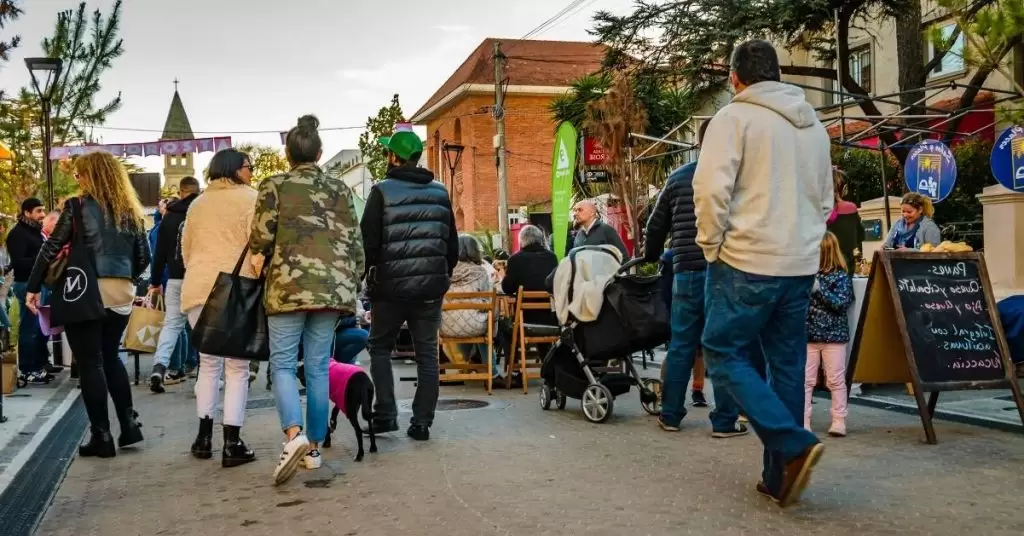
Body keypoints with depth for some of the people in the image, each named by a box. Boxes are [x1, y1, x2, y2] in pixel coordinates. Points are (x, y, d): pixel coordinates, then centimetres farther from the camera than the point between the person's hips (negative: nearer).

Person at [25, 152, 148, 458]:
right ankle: (129, 423, 15)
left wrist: (33, 287, 0)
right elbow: (143, 257, 11)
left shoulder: (78, 206, -5)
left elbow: (51, 249, -6)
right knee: (110, 356, 20)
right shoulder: (131, 211, 10)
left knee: (89, 363, 3)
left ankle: (101, 436, 5)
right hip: (121, 293, 5)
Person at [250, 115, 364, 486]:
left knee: (283, 364, 2)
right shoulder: (340, 189, 10)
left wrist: (260, 257, 18)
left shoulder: (274, 186, 0)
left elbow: (261, 237, -4)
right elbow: (354, 244, 9)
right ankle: (314, 447, 13)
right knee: (318, 367, 9)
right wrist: (352, 285, 18)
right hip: (332, 286, 3)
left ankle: (294, 434, -20)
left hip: (289, 284, -3)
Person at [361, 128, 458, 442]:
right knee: (427, 353, 9)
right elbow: (453, 245, 10)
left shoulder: (382, 192, -7)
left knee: (380, 348, 14)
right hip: (431, 287, 3)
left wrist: (370, 275, 7)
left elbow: (368, 242, -8)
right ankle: (422, 422, 9)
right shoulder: (440, 193, 7)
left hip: (391, 286, -3)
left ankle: (385, 415, 7)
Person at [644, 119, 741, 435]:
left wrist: (651, 257, 31)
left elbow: (655, 227, 15)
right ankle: (725, 422, 5)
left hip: (687, 272, 3)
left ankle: (670, 415, 17)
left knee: (681, 345, 10)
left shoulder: (677, 178, 9)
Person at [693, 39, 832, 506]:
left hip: (747, 262, -6)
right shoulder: (814, 125, 15)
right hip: (801, 266, 7)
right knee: (787, 366, 10)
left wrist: (711, 246, -3)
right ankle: (780, 476, 14)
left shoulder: (734, 117, -7)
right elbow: (825, 200, 21)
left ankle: (793, 446, -10)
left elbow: (711, 189, -15)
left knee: (724, 355, 3)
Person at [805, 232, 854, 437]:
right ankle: (802, 421, 7)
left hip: (833, 335, -4)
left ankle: (839, 421, 12)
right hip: (809, 335, 4)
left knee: (836, 380, 4)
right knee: (805, 380, 2)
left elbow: (842, 303, -15)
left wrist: (819, 289, -20)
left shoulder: (840, 276, -6)